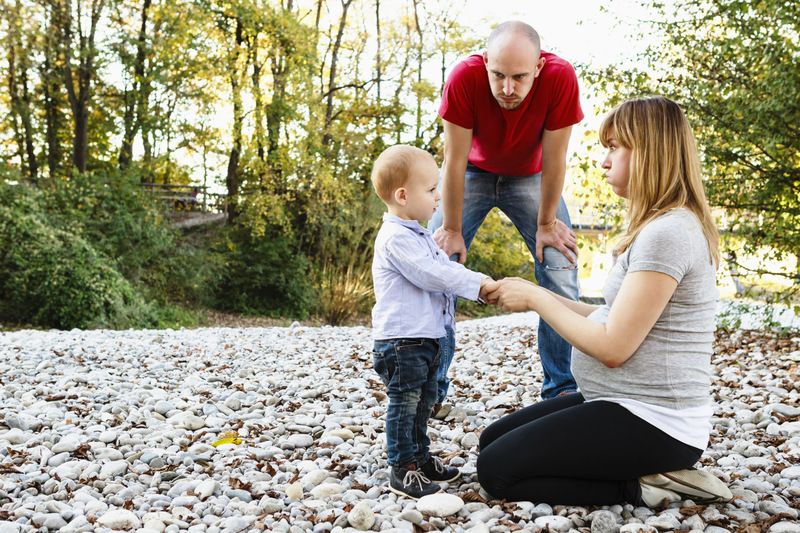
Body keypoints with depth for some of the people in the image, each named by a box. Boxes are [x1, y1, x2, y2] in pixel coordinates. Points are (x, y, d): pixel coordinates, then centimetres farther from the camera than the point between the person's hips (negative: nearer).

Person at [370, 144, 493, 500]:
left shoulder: (420, 236, 16)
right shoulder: (396, 238, -19)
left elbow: (445, 268, 18)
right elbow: (430, 275, -24)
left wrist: (481, 285, 3)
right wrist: (475, 283, -18)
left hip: (427, 337, 10)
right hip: (402, 340, -10)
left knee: (423, 402, 18)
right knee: (404, 403, -2)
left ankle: (419, 457, 30)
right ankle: (402, 469, 7)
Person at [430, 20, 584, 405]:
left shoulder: (560, 78, -33)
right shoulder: (465, 78, -33)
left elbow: (554, 160, -22)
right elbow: (455, 160, -24)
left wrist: (547, 223, -13)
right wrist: (452, 229, -17)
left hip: (530, 178, 0)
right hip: (473, 173, 0)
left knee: (561, 271, -12)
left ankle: (562, 388, 2)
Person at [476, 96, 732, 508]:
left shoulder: (667, 233, -20)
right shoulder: (658, 226, 14)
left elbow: (613, 347, -21)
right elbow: (618, 321, 12)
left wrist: (536, 299, -10)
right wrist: (539, 296, 7)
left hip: (651, 423, -11)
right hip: (626, 404, 11)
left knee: (496, 470, -9)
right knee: (493, 439, 14)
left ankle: (639, 487, -5)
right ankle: (654, 471, 8)